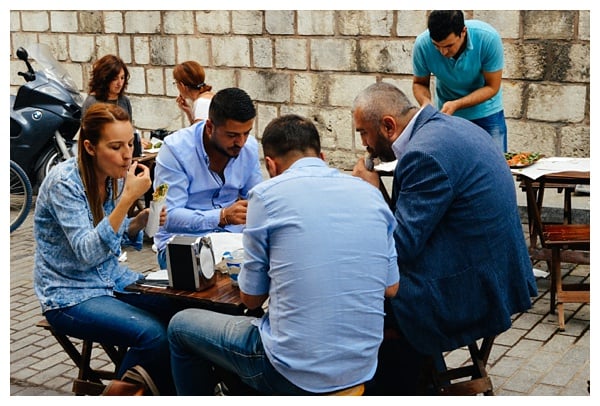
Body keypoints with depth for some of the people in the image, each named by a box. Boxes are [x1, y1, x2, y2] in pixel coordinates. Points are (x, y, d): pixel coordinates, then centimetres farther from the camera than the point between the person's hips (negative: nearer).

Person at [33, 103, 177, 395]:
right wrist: (128, 198, -33)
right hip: (70, 295, -7)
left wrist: (139, 222, -9)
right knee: (154, 335, -25)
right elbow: (87, 253, -27)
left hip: (112, 280, 7)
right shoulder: (65, 181, -20)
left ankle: (170, 391, 7)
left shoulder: (115, 175, 1)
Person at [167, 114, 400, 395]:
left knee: (181, 325, 21)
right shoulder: (371, 194, 4)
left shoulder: (267, 194, -9)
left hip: (294, 375, -5)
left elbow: (251, 297, -1)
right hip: (362, 370, 6)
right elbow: (390, 289, 10)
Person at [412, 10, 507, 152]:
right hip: (446, 114, 1)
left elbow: (492, 87, -18)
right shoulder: (422, 45, -23)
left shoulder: (488, 38, -27)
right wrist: (426, 102, -29)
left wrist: (456, 105, -31)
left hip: (486, 112, -1)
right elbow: (419, 83, -7)